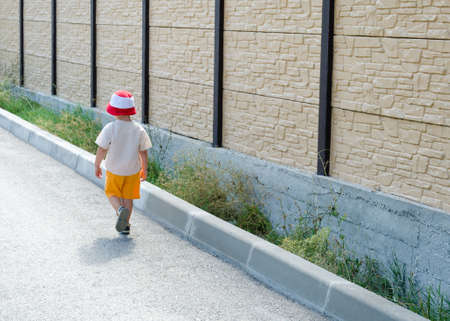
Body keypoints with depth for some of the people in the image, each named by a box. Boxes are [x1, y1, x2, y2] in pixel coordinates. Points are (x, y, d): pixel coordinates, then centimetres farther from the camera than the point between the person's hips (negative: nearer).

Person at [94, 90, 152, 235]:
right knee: (128, 197, 16)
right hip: (133, 170, 2)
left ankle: (121, 210, -13)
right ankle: (125, 225, 19)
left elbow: (101, 150, -13)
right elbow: (143, 153, -3)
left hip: (114, 170, -2)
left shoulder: (110, 129, -18)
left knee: (112, 194, 16)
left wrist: (97, 166, 3)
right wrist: (144, 169, 11)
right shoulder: (139, 130, -10)